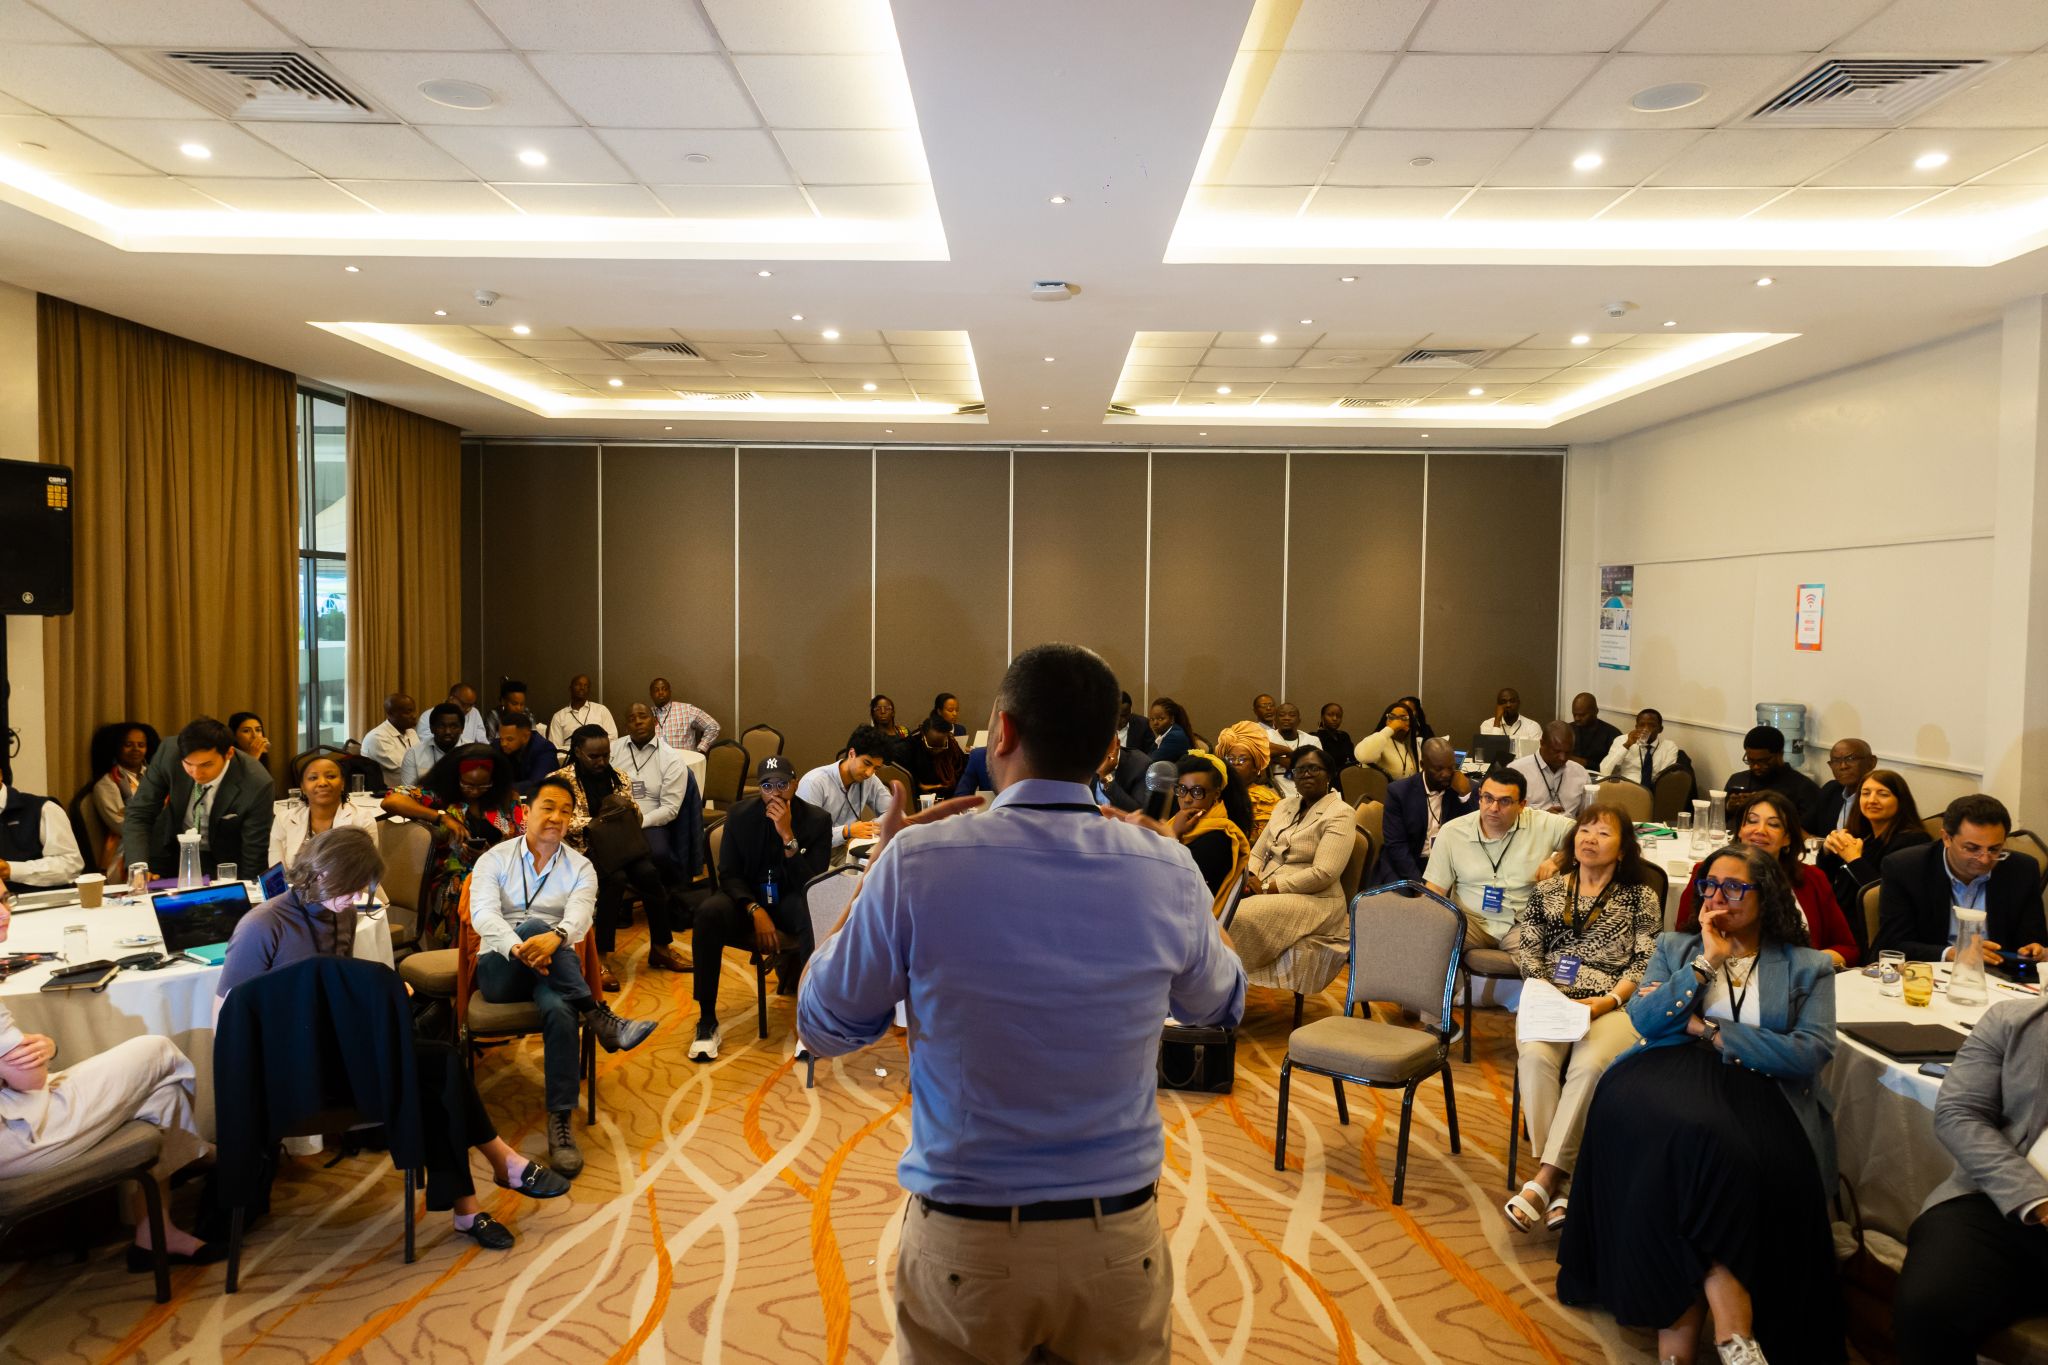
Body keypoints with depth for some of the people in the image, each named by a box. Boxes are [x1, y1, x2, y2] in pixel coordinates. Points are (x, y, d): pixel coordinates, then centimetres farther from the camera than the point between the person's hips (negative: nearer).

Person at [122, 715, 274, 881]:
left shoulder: (257, 785, -27)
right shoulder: (169, 753, -19)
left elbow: (254, 860, -17)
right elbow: (138, 814, -10)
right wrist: (138, 867, -23)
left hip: (221, 861, -3)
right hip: (169, 850, 3)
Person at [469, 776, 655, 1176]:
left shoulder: (580, 867, 8)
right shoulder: (495, 858, 7)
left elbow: (579, 915, -13)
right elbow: (483, 913, -12)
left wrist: (555, 938, -39)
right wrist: (518, 947, -34)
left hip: (554, 969, 1)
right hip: (500, 969, 0)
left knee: (559, 1010, -35)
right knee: (534, 925, -34)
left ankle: (560, 1121, -31)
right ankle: (601, 1018, -32)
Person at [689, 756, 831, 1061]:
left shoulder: (817, 820, -10)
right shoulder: (740, 815, -5)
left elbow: (810, 885, -16)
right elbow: (728, 873, -4)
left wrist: (788, 836, -28)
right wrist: (756, 910, -22)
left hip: (790, 899, -1)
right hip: (748, 898, 1)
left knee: (816, 915, -38)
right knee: (709, 912, -33)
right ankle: (707, 1021, -23)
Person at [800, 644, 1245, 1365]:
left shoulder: (918, 861, -18)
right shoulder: (1165, 871, -11)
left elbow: (824, 1027, -2)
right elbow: (1219, 1004, 10)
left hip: (963, 1245, -1)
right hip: (1121, 1242, 2)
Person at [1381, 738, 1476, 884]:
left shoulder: (1468, 788, 0)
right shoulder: (1399, 791, -6)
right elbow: (1396, 845, -10)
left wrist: (1466, 795, -16)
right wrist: (1420, 884, -22)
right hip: (1410, 865, -2)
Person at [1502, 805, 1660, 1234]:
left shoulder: (1640, 897, 13)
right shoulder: (1547, 891, 20)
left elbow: (1647, 963, 4)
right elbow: (1527, 950, 14)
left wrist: (1608, 1000, -11)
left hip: (1613, 1003, -2)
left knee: (1589, 1064, -35)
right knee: (1536, 1055, -32)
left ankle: (1544, 1181, -31)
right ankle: (1559, 1186, -28)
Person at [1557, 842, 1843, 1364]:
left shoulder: (1808, 967, 17)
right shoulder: (1675, 948, 22)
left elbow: (1811, 1052, 0)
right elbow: (1644, 1020, 5)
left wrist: (1710, 1031, -3)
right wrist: (1708, 961, 2)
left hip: (1756, 1089, -1)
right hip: (1672, 1076, 1)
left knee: (1690, 1151, -36)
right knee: (1697, 1134, -37)